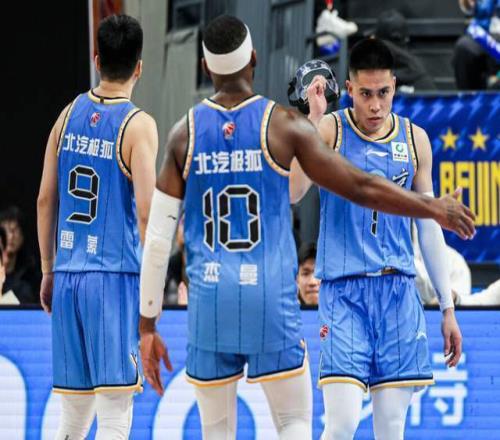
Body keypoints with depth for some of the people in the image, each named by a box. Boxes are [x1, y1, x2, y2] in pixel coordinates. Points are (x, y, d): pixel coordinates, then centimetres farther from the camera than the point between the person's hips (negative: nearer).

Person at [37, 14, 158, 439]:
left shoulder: (70, 114, 8)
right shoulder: (138, 125, -9)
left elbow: (46, 200, 11)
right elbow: (145, 212, -14)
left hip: (68, 276, 6)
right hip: (117, 276, -6)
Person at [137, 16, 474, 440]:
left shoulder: (185, 133, 3)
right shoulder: (283, 125, -3)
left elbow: (157, 238, 2)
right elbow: (360, 187, 0)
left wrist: (148, 325, 7)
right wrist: (434, 208, 15)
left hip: (209, 298, 2)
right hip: (271, 299, -2)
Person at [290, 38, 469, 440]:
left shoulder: (414, 139, 9)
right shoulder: (331, 130, -2)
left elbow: (429, 226, 16)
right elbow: (291, 191, -20)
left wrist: (448, 307, 15)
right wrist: (314, 118, -25)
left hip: (399, 291, 4)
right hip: (344, 290, -4)